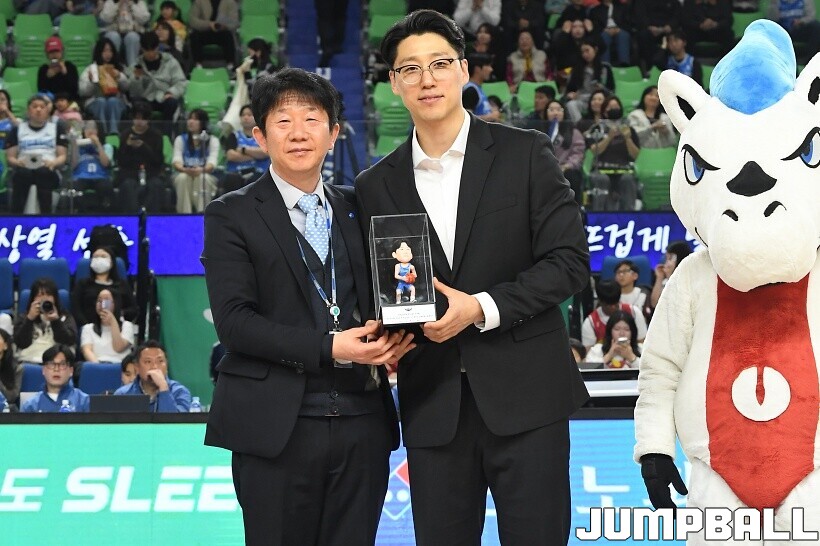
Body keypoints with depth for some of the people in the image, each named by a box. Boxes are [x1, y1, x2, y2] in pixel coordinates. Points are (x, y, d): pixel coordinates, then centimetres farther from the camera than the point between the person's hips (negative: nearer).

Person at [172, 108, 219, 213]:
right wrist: (185, 169, -31)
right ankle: (184, 215, -36)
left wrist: (201, 170, -37)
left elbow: (212, 162, -12)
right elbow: (176, 161, -6)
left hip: (207, 177, -1)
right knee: (182, 178, -33)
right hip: (184, 175, 1)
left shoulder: (212, 140, 3)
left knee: (202, 178, -36)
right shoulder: (181, 139, 9)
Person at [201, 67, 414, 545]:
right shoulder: (232, 215, 1)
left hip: (362, 424, 4)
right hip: (278, 425, -4)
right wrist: (328, 348, -18)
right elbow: (234, 320, -9)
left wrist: (393, 336, -6)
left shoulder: (358, 209, 14)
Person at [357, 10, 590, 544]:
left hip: (525, 395, -3)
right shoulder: (377, 185, 10)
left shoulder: (525, 153, 1)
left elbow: (570, 260, -4)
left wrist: (482, 308, -15)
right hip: (432, 404, 3)